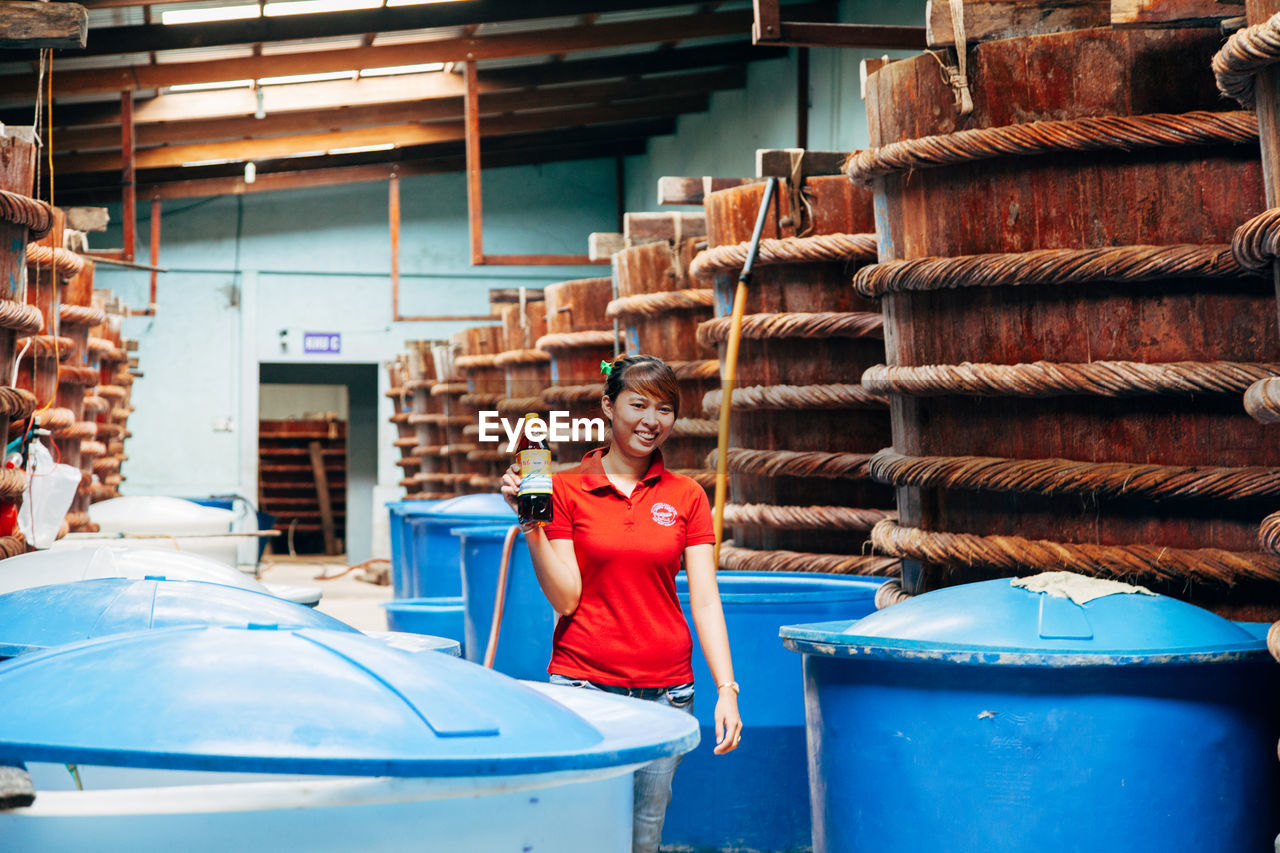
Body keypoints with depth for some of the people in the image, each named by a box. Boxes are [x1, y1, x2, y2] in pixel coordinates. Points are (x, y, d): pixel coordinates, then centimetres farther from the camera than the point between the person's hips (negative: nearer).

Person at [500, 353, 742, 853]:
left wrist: (726, 689, -8)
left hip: (665, 691, 2)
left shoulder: (686, 497, 7)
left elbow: (705, 601, 2)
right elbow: (566, 598, -5)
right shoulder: (566, 489, 1)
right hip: (583, 685, -2)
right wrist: (531, 525, -15)